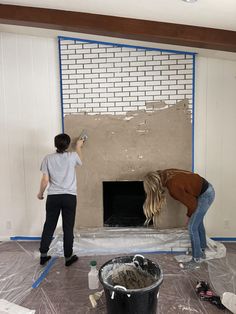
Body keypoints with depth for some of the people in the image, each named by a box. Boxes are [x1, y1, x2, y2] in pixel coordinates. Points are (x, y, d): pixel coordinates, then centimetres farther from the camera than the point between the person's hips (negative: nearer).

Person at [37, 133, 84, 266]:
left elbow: (45, 180, -3)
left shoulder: (48, 158, -3)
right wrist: (78, 147, 36)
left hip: (53, 197, 2)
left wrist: (41, 193, 14)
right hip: (69, 197, -1)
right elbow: (80, 161, 21)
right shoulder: (73, 156, -4)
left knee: (49, 226, 14)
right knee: (68, 228, 7)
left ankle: (43, 255, 25)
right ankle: (68, 257, 18)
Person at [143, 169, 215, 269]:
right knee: (198, 222, 22)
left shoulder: (173, 187, -31)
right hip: (205, 189, 9)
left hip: (206, 195, -9)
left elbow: (191, 203, -21)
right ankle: (202, 251, 39)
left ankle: (196, 260, 11)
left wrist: (189, 216, -1)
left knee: (192, 227, -4)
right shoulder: (165, 175, -6)